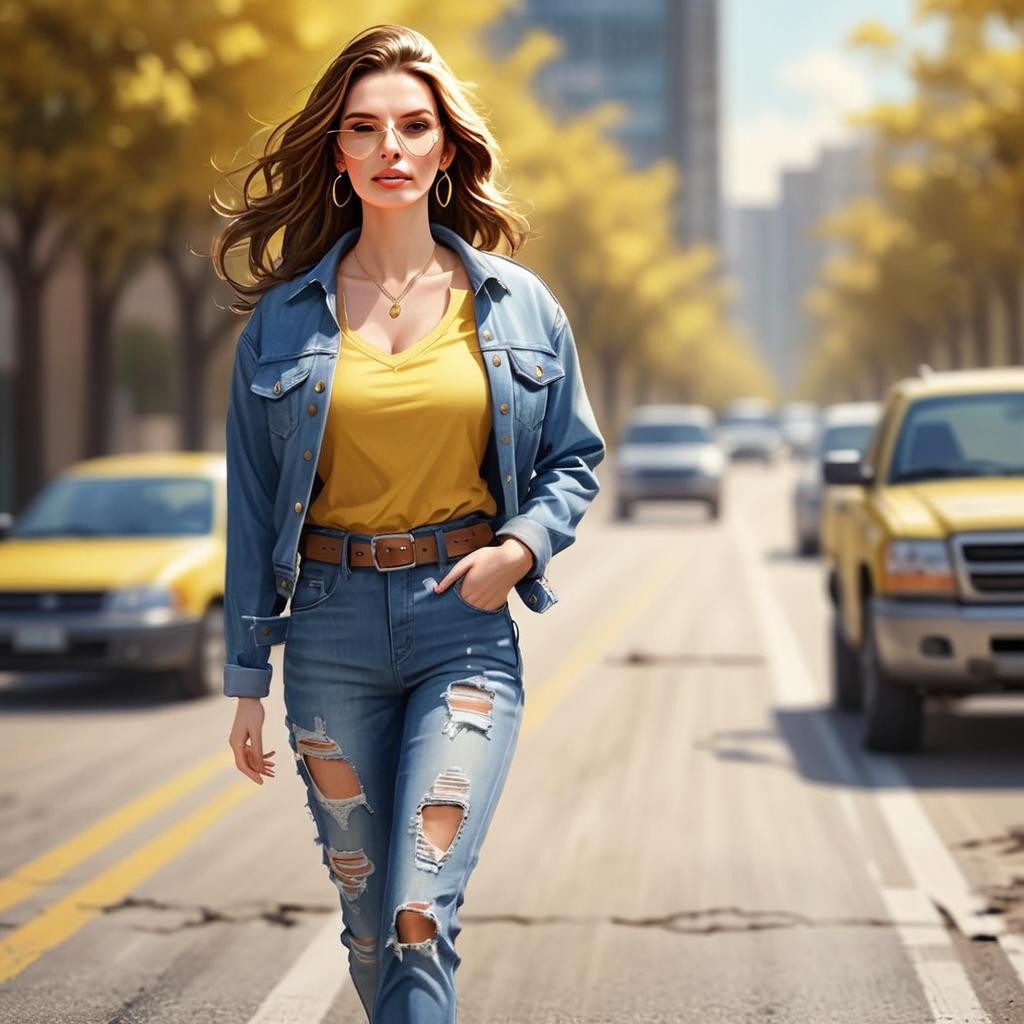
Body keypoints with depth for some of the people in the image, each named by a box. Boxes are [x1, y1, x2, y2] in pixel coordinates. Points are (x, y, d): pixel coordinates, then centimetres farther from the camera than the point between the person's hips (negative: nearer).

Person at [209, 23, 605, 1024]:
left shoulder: (518, 304, 3)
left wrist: (525, 543, -7)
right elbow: (253, 502, 7)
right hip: (334, 624, 2)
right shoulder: (285, 317, 4)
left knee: (419, 921, -13)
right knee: (366, 916, 10)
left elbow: (574, 459, 13)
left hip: (465, 619, -2)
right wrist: (247, 676, 5)